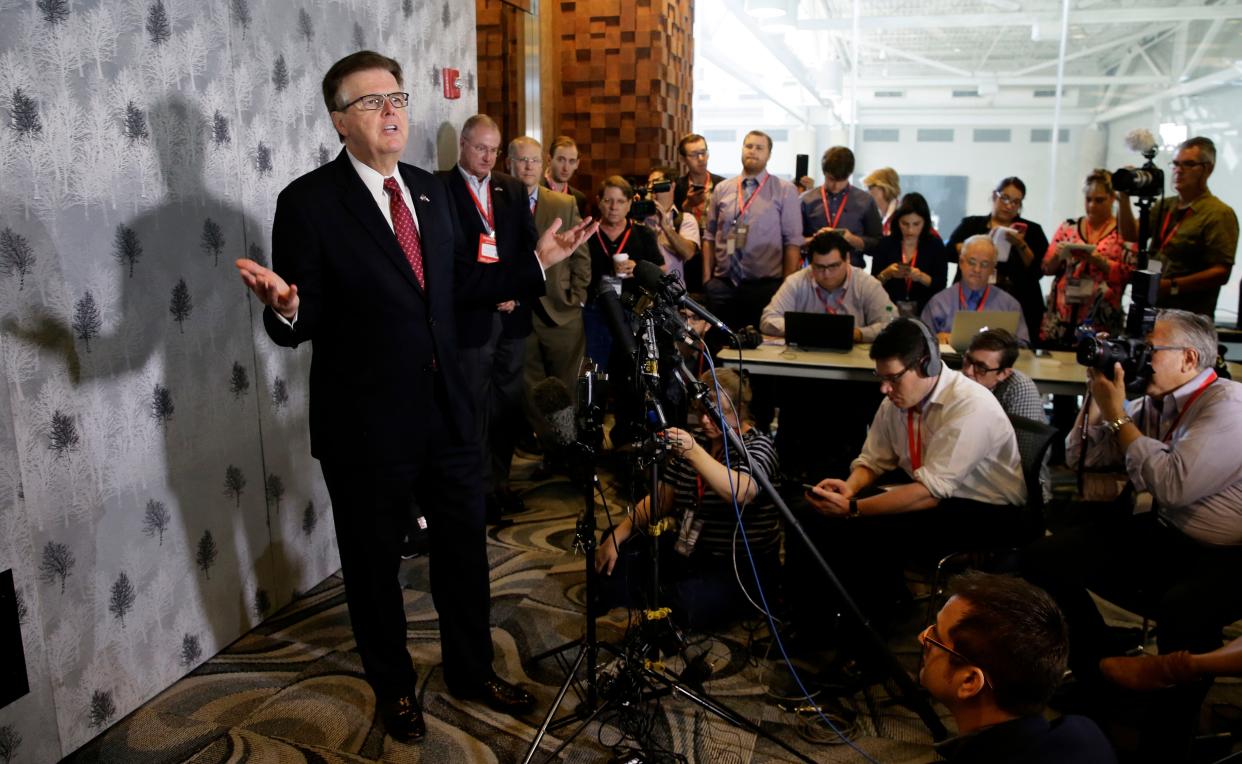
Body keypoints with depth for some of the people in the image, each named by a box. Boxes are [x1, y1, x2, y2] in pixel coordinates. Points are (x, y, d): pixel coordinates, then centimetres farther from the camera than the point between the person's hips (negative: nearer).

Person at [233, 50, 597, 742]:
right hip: (367, 427, -5)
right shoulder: (309, 201, -13)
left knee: (465, 549, 18)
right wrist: (284, 307, -37)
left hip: (449, 412, 6)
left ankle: (472, 670, 41)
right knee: (374, 563, 14)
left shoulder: (430, 190, 6)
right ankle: (394, 687, 39)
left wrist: (537, 262, 8)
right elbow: (304, 323, -14)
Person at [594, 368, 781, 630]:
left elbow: (742, 493, -35)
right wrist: (617, 536, -2)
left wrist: (694, 453, -43)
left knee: (694, 606, -31)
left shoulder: (757, 445, -12)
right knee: (617, 556, -10)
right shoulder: (695, 439, 5)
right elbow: (661, 498, 8)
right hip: (688, 550, 5)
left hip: (742, 564, -5)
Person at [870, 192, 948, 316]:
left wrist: (921, 277, -18)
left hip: (923, 311, 0)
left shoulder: (935, 245, 4)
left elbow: (941, 284, 0)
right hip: (889, 309, 0)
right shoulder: (885, 244, 4)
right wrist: (887, 274, -15)